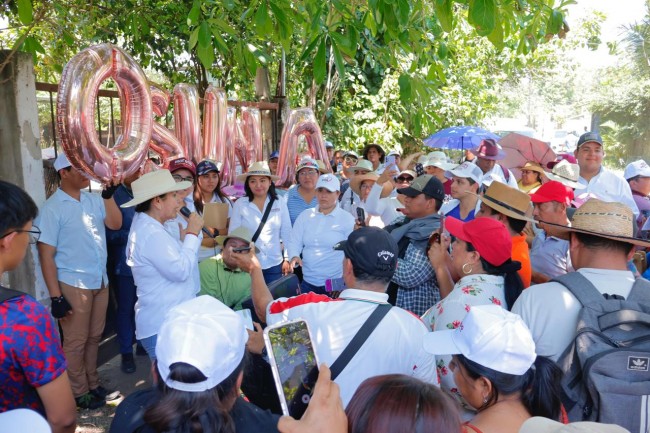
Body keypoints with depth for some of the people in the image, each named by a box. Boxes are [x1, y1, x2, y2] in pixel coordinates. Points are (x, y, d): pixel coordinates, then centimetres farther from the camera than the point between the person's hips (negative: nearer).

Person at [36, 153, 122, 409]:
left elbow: (115, 223, -2)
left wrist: (109, 194, -9)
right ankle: (79, 393, 23)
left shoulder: (94, 200, 5)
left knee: (94, 337, 17)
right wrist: (56, 296, -15)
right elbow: (46, 254, -12)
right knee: (76, 342, 8)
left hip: (100, 281, 6)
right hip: (73, 285, -6)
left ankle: (92, 384, 32)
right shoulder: (52, 208, -11)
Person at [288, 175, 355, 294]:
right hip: (308, 282, 3)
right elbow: (294, 242, 6)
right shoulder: (305, 215, 6)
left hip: (336, 283, -3)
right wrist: (294, 256, -13)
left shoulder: (347, 219, -4)